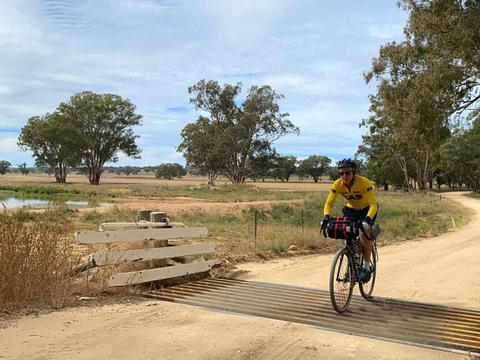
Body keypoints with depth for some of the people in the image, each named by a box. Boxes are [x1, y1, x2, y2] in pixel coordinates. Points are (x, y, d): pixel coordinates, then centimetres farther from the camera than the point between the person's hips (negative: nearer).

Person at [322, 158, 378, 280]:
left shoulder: (364, 183, -32)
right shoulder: (337, 185, -22)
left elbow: (373, 204, -34)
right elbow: (329, 203, -16)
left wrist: (368, 219, -51)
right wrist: (326, 217, -36)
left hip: (367, 209, -4)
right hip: (351, 209, 4)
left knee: (364, 234, -22)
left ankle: (367, 266, -4)